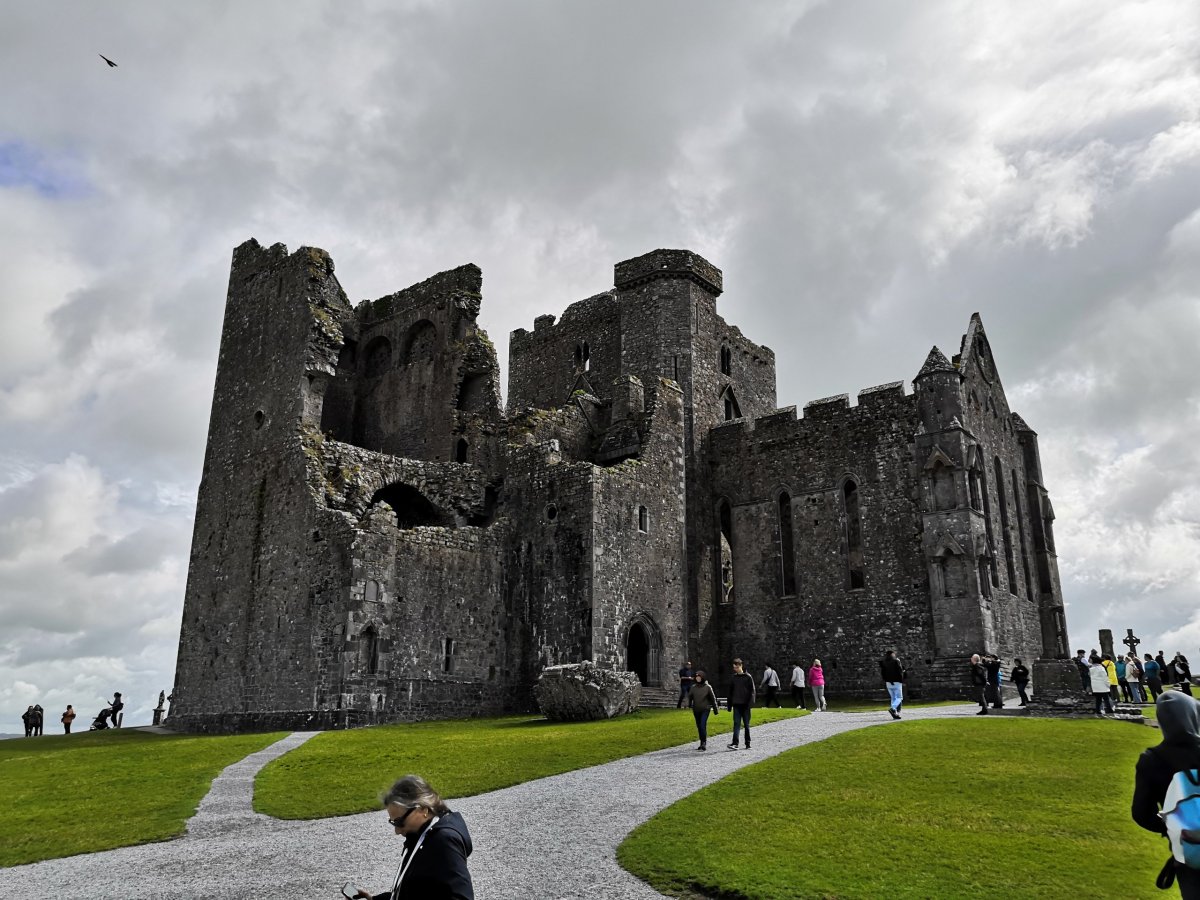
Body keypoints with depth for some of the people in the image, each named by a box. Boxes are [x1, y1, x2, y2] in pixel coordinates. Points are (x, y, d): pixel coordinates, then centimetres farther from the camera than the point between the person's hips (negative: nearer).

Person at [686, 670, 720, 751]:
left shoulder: (707, 687, -4)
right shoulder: (693, 687, 4)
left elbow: (713, 698, 3)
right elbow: (690, 696, 13)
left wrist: (715, 709, 6)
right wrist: (689, 705, -2)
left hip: (705, 709, -4)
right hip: (696, 710, 4)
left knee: (703, 725, -18)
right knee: (699, 727, 9)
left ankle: (704, 743, -14)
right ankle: (702, 743, 21)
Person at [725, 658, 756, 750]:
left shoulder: (748, 677, -3)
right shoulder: (733, 677, 9)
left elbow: (752, 691, -5)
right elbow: (730, 691, 14)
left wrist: (750, 702, -14)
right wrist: (729, 704, 10)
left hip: (745, 704, -3)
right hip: (736, 704, 3)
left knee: (746, 724, 6)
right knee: (736, 723, -6)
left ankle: (748, 744, 16)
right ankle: (735, 743, -15)